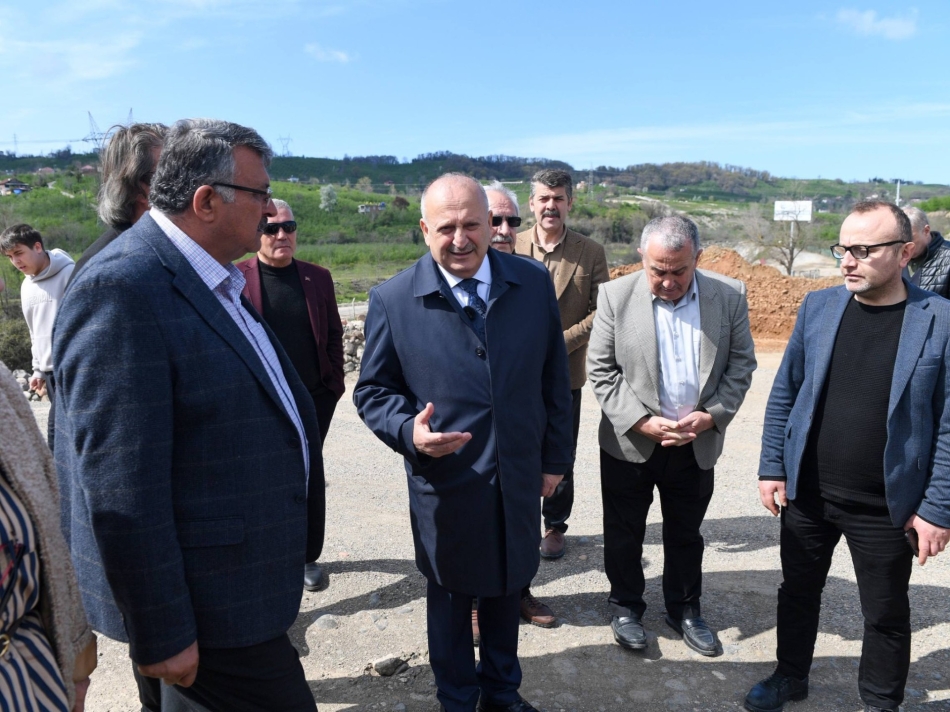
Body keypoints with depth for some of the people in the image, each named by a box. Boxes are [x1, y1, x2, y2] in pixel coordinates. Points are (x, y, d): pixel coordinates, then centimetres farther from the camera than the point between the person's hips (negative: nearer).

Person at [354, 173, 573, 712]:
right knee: (450, 601, 18)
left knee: (506, 592, 22)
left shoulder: (534, 284, -5)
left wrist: (555, 456, 6)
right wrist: (408, 430, -23)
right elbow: (372, 391, -4)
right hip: (444, 484, -2)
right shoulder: (393, 300, -12)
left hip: (520, 481, 3)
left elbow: (554, 378, 3)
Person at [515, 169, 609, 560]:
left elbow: (601, 311, -3)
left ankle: (555, 526, 31)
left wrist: (561, 342, -15)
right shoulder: (509, 247, -1)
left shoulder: (591, 253, -2)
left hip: (565, 373, 0)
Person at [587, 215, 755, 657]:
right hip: (629, 441, -1)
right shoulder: (616, 296, -10)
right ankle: (626, 607, 34)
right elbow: (600, 370, -8)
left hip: (697, 443, 2)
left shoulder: (730, 296, -4)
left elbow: (741, 364, 1)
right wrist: (641, 421, -16)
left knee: (685, 534, 18)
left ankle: (685, 609, 38)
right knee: (624, 532, 13)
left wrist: (712, 415, -12)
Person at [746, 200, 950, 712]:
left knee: (886, 614, 16)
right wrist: (772, 468, 1)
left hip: (887, 507, -3)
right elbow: (784, 394, 3)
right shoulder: (818, 306, -3)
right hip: (806, 493, 3)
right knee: (798, 590, 19)